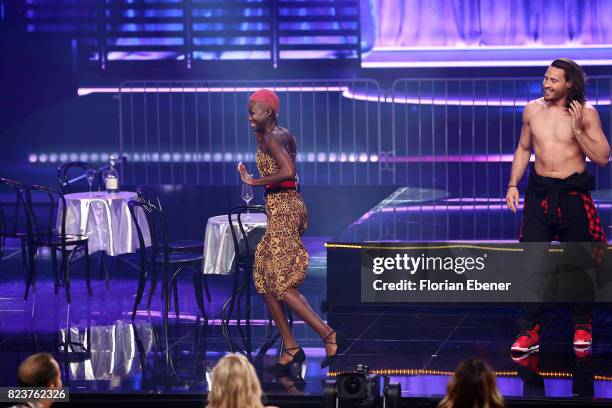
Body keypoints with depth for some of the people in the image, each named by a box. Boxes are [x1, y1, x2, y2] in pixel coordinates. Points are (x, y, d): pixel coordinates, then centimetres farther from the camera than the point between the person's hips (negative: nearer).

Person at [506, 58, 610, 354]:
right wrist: (513, 184, 8)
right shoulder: (532, 110, 5)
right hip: (539, 192, 2)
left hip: (573, 194, -2)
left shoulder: (586, 113, -4)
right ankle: (528, 331, -2)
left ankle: (582, 325, 24)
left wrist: (577, 130, -17)